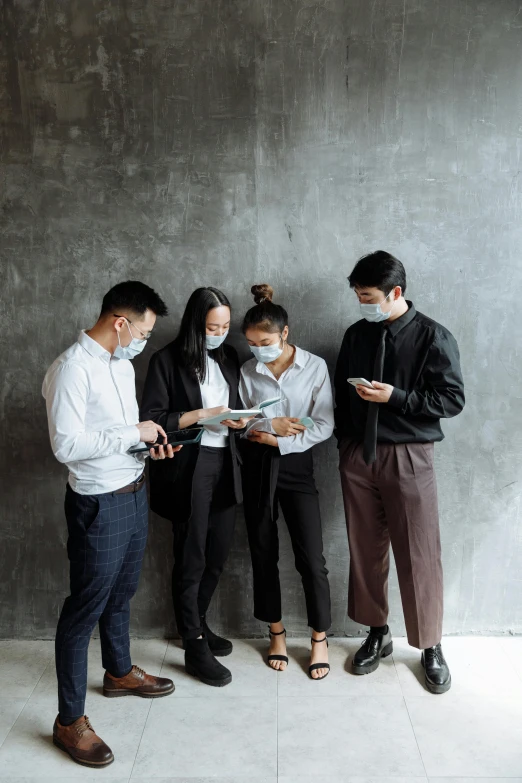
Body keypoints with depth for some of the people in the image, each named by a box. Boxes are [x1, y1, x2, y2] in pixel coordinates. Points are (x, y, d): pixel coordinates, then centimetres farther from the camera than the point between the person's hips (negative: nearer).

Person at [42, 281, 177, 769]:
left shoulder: (122, 363, 8)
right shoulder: (72, 368, -21)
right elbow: (67, 445, -26)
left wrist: (148, 444, 2)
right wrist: (134, 433, -21)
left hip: (134, 493, 9)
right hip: (99, 505, -9)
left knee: (120, 593, 24)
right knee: (85, 607, 3)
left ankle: (119, 672, 45)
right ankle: (69, 720, 19)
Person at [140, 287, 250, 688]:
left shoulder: (229, 355, 10)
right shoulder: (168, 360, -8)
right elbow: (153, 418, -11)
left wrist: (240, 418, -3)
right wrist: (202, 415, -19)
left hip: (225, 463, 6)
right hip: (188, 467, -6)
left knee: (218, 553, 13)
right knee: (192, 558, 4)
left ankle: (197, 623, 35)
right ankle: (195, 647, 18)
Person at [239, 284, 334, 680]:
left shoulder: (315, 366, -6)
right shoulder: (247, 371, -1)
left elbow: (324, 426, -9)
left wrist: (276, 439, -14)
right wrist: (270, 424, -16)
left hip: (296, 465, -2)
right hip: (257, 467, 2)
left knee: (311, 558, -1)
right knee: (264, 553, 11)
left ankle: (320, 637, 20)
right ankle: (277, 632, 30)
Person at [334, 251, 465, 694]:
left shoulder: (433, 338, -7)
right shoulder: (356, 335, 7)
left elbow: (453, 400, -9)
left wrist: (396, 397, -19)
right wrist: (344, 443, 8)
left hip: (409, 458, -4)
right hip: (358, 456, 4)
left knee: (418, 555, 2)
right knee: (366, 550, 11)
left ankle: (430, 646, 21)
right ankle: (377, 633, 29)